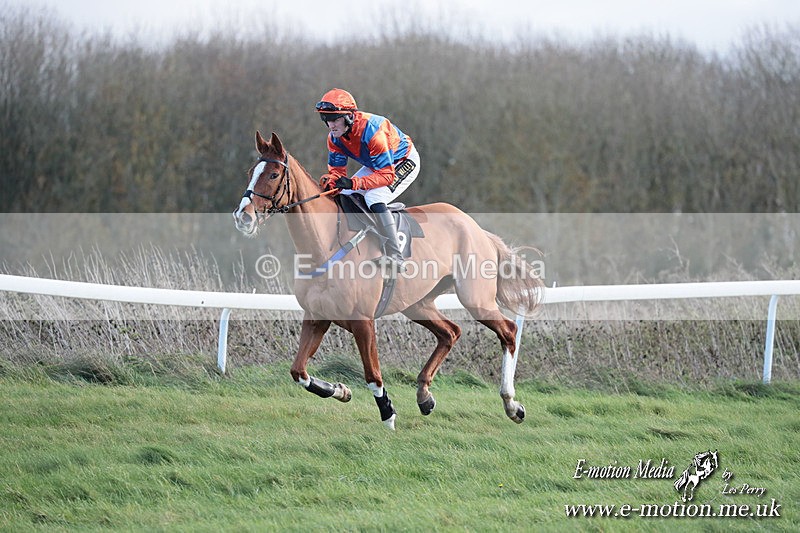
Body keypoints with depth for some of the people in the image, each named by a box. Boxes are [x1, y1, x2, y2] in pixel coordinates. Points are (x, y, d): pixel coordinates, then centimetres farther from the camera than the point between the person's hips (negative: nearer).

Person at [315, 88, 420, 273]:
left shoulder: (371, 131, -37)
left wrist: (353, 183, -48)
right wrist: (329, 182, -31)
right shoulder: (334, 137, -14)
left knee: (374, 198, -29)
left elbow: (386, 176, -37)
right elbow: (337, 169, -6)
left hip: (404, 162, -9)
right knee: (343, 197, -2)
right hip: (375, 165, 9)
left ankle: (396, 257, -30)